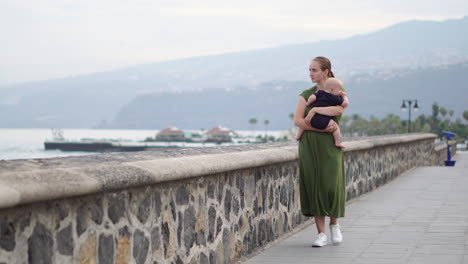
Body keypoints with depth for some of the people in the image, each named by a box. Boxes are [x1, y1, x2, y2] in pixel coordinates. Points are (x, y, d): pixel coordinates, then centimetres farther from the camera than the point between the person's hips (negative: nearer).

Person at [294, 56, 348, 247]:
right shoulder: (306, 95, 10)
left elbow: (339, 110, -18)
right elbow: (297, 120, -3)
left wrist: (314, 109, -13)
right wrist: (322, 128, -15)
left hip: (330, 146, -2)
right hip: (309, 145, 2)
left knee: (331, 186, -8)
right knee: (313, 186, -3)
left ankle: (334, 224, 20)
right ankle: (321, 234, 2)